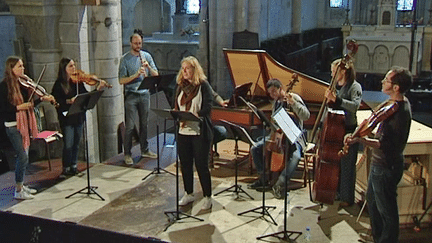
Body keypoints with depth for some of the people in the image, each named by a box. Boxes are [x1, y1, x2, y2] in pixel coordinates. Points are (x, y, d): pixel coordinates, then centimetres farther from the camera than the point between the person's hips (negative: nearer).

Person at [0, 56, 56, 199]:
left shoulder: (24, 82, 8)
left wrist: (42, 98, -3)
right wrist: (18, 107, -23)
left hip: (25, 123, 7)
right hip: (13, 125, -7)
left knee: (23, 156, 15)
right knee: (23, 157, -7)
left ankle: (21, 185, 28)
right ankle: (18, 191, 4)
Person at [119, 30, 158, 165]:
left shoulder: (147, 56, 8)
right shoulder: (125, 59, -4)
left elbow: (156, 75, 3)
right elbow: (122, 80, -11)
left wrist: (148, 66, -15)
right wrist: (136, 75, -24)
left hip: (144, 94, 4)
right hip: (131, 95, -4)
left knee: (144, 124, 12)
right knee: (130, 126, -2)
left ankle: (145, 150, 25)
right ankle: (127, 154, 7)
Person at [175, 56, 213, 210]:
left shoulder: (203, 85, -6)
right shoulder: (180, 86, 10)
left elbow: (208, 107, -13)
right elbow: (176, 106, 13)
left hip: (200, 132, -5)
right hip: (183, 131, 5)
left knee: (201, 164, -1)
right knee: (185, 163, 12)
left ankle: (207, 197, 13)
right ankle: (188, 194, 28)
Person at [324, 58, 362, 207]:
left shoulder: (354, 86, -10)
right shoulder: (335, 86, 10)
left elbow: (355, 105, -26)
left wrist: (336, 99, -32)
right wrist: (328, 99, -3)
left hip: (348, 131, -7)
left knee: (346, 166, 1)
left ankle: (347, 198, 13)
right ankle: (337, 192, 32)